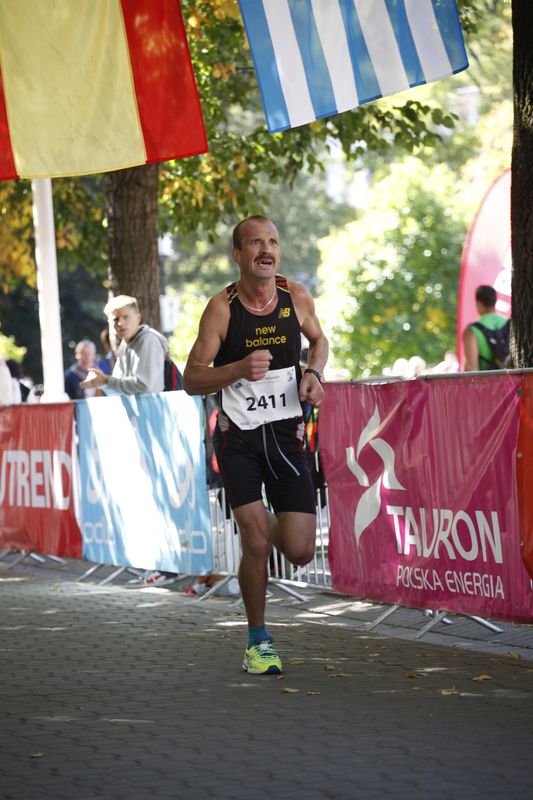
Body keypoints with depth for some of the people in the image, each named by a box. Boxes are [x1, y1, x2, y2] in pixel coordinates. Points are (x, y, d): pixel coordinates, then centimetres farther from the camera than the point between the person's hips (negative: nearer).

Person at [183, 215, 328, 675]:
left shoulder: (296, 297, 0)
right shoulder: (222, 308, -9)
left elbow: (318, 340, 21)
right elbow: (191, 379, -6)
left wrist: (314, 374, 1)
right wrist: (240, 369, -23)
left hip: (287, 434, 3)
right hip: (238, 437, -3)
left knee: (300, 552, -5)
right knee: (256, 544, -13)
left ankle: (270, 527, 33)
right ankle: (258, 641, 8)